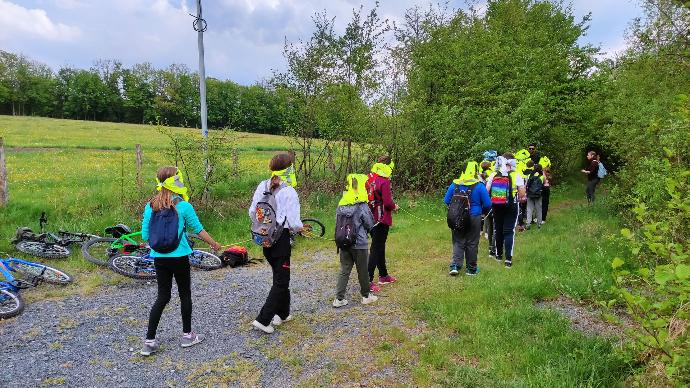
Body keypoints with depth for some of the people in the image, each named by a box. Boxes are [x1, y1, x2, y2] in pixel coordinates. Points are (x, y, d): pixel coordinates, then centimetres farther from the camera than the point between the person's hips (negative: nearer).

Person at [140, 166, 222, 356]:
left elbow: (145, 236, 1)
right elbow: (199, 230, -4)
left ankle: (149, 341, 14)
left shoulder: (150, 207, -2)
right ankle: (187, 335, 25)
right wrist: (215, 244, 12)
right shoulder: (184, 206, -13)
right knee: (185, 295, 13)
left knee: (162, 297, 14)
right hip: (179, 258, -4)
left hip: (159, 258, 4)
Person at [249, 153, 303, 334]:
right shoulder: (289, 192, -18)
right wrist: (299, 228, 5)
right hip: (282, 239, -7)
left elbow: (252, 213, 6)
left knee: (280, 276, 22)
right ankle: (263, 319, 1)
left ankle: (282, 314, 33)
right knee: (281, 281, 5)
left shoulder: (262, 186, 0)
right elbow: (294, 223, -17)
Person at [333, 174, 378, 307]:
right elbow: (370, 225, -6)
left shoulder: (341, 204, 0)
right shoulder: (362, 206, -15)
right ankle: (366, 296, 27)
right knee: (362, 271, 11)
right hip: (359, 244, -4)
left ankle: (339, 299, 10)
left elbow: (337, 223, 8)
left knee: (344, 270, 10)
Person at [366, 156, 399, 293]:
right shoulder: (384, 182, -19)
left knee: (379, 246, 20)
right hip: (381, 220, -8)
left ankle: (383, 275, 35)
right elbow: (388, 202, -21)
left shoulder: (370, 178, 5)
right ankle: (368, 281, -2)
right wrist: (394, 206, 0)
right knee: (376, 249, -3)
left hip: (371, 218, 8)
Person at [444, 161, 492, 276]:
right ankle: (471, 269, 19)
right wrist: (483, 212, 12)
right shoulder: (479, 186, -10)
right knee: (472, 244, 9)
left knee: (458, 242, 11)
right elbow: (488, 204, -9)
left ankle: (455, 265, -2)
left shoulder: (454, 185, -3)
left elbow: (446, 201, 3)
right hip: (474, 218, -2)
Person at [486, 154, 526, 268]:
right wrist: (520, 198, 9)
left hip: (496, 206, 3)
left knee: (498, 230, 17)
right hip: (511, 207, -3)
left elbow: (486, 191, -3)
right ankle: (508, 259, -3)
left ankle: (499, 254, 29)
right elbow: (522, 193, -12)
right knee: (509, 232, 2)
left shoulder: (493, 175, -2)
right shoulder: (516, 176, -10)